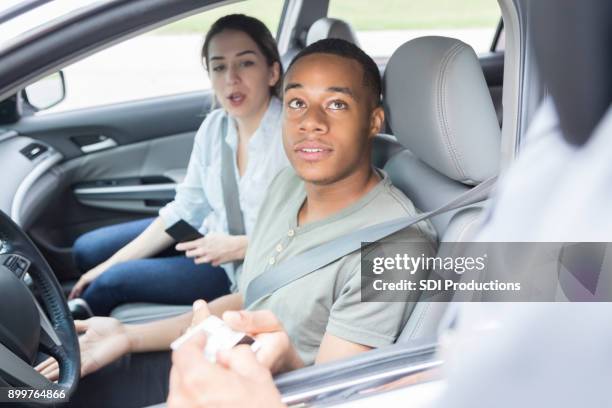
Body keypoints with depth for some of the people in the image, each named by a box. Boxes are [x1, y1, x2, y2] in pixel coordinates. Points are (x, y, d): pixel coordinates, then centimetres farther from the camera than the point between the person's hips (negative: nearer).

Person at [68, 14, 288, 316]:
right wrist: (112, 263, -3)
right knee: (88, 250, 6)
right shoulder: (214, 127, -4)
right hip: (210, 234, 7)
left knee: (112, 283, -11)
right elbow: (184, 208, 1)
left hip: (244, 271, -7)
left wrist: (238, 247, -20)